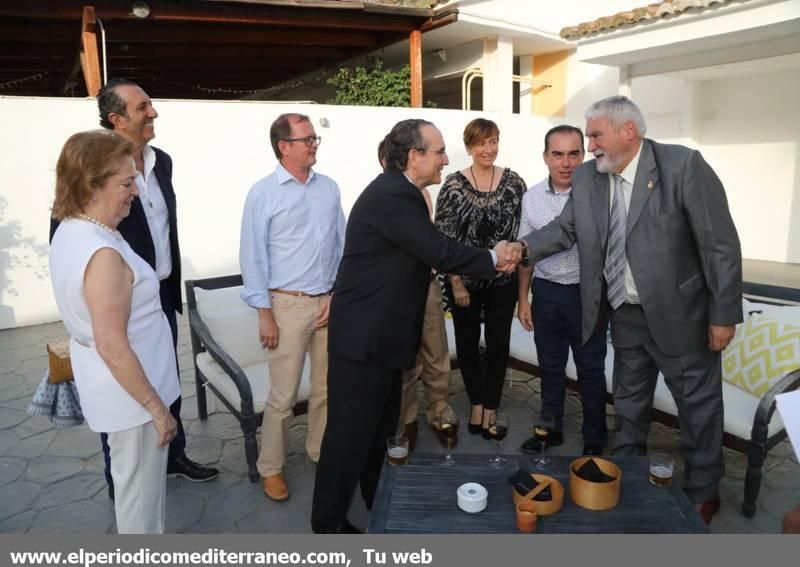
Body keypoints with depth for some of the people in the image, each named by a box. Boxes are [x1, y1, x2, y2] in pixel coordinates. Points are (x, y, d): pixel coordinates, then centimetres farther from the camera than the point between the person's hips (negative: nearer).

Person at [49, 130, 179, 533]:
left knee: (134, 480, 28)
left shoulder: (69, 232, 1)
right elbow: (114, 348, -28)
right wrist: (157, 407, -19)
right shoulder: (103, 254, -29)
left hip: (111, 386, 10)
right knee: (142, 486, 12)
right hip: (129, 390, -10)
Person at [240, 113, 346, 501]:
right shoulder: (263, 193, -6)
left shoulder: (329, 188, 5)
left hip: (330, 302, 4)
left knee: (327, 388, 16)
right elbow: (253, 257, -7)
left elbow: (342, 246, 7)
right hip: (289, 305, -4)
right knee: (283, 395, 3)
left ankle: (320, 451, 36)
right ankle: (270, 468, 22)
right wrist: (264, 313, -9)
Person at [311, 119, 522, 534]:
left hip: (380, 332, 10)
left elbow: (429, 251, 9)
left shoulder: (399, 191, 10)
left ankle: (379, 503, 41)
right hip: (363, 335, -10)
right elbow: (439, 252, -23)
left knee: (380, 424, 22)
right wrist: (493, 259, -7)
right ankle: (328, 523, 20)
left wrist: (491, 258, 2)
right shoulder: (391, 195, -21)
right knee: (351, 430, 3)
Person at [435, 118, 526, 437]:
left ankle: (491, 407, 26)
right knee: (467, 343, 11)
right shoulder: (453, 184, -7)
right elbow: (443, 239, -9)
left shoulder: (514, 182, -1)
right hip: (464, 280, -1)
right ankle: (476, 404, 31)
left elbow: (523, 230, 5)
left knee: (498, 344, 8)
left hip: (503, 280, 1)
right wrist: (456, 282, -12)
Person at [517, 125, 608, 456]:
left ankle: (594, 439, 28)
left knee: (590, 369, 11)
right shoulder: (532, 197, 1)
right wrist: (523, 299, 9)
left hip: (587, 292, -3)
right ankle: (550, 428, 35)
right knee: (550, 365, 17)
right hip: (546, 292, 4)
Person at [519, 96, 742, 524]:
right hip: (625, 313, 5)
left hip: (679, 313, -5)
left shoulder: (683, 165, -17)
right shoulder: (586, 178, -2)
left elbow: (721, 244, -16)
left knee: (698, 403, 12)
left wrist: (724, 314, -15)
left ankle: (702, 492, 34)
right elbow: (564, 229, 2)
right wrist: (521, 249, -17)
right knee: (629, 402, 20)